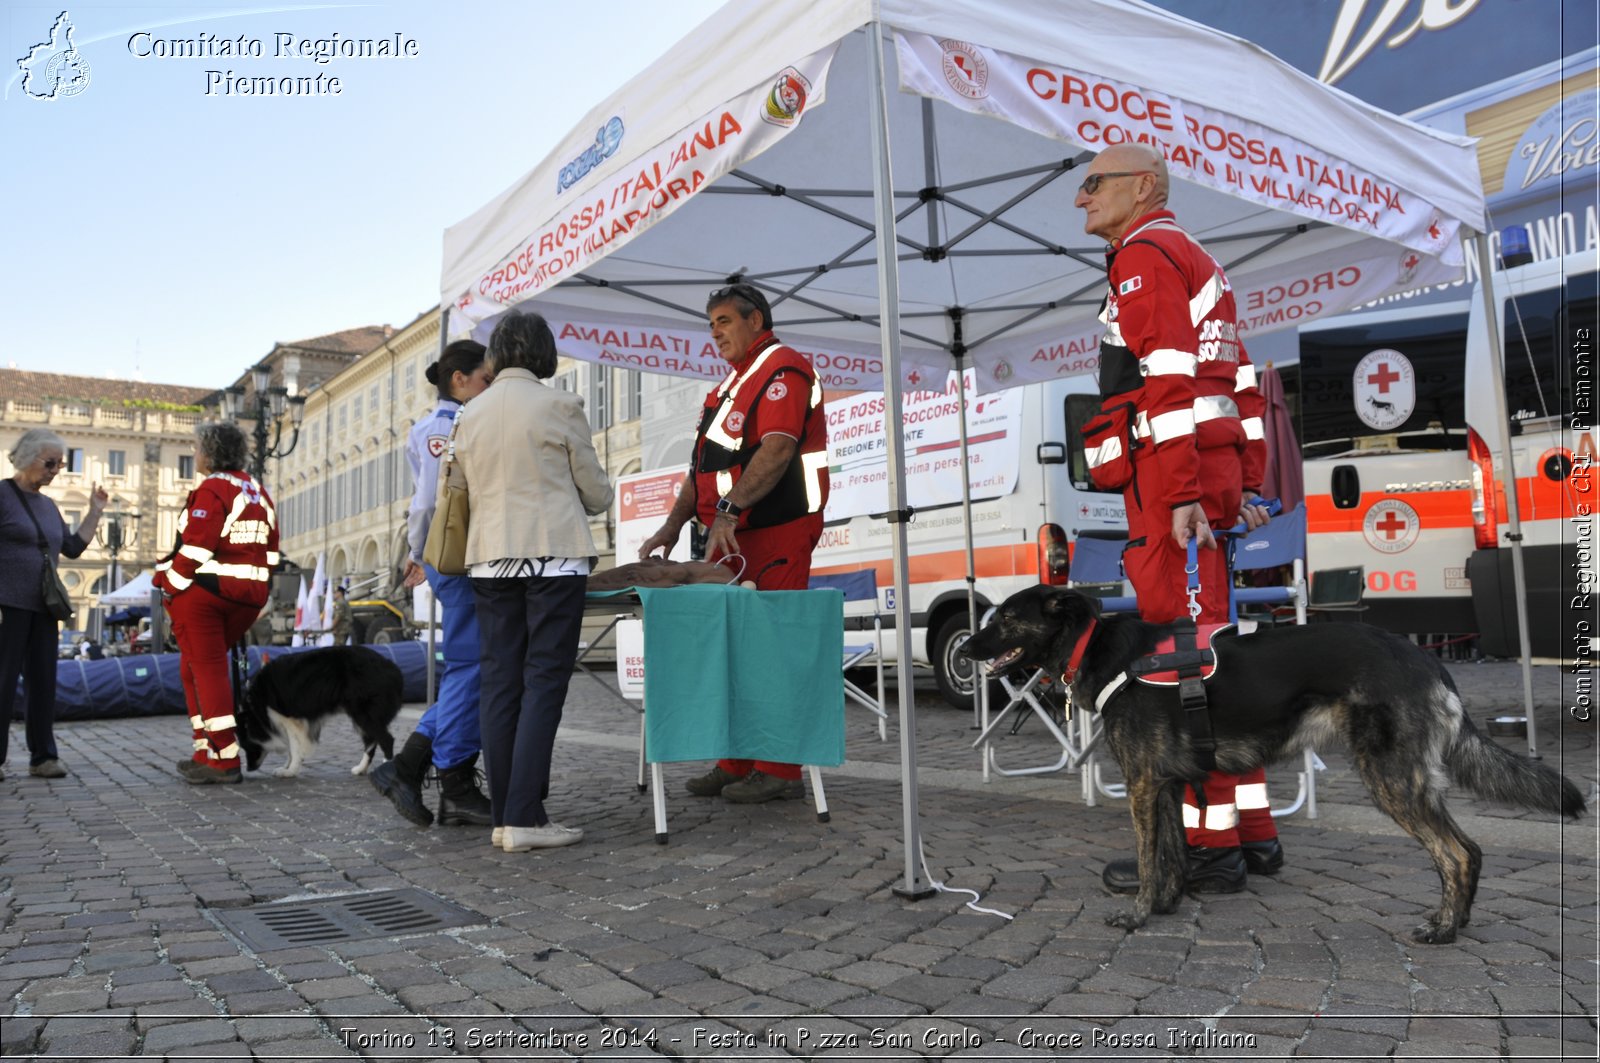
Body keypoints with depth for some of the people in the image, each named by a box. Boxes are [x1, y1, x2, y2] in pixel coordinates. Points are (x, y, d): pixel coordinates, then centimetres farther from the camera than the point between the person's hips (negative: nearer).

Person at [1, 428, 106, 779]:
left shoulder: (48, 505, 16)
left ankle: (43, 756, 11)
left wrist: (95, 512, 12)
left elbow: (73, 548, 19)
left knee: (43, 681, 6)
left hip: (42, 607, 7)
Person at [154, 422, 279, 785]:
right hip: (248, 598, 8)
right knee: (197, 666, 19)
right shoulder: (259, 493, 14)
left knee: (207, 670, -2)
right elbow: (271, 553, 13)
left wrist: (169, 587, -8)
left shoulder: (211, 490, -12)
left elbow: (195, 548, -19)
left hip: (203, 595, -8)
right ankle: (206, 750, 17)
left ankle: (224, 759, -2)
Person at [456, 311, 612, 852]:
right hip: (554, 555, -4)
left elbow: (472, 491, 17)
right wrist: (596, 497, 24)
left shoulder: (470, 413, 10)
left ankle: (503, 816, 11)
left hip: (489, 558, 5)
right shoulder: (560, 406, -4)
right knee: (544, 685, -3)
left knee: (499, 684, 7)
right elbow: (596, 492, 2)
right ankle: (525, 818, -5)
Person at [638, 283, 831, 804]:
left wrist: (730, 509, -28)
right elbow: (705, 463, 24)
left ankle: (777, 770, -1)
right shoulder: (733, 381, 25)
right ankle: (737, 762, 19)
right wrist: (673, 524, 15)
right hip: (732, 536, 10)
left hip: (776, 532, -10)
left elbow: (777, 448, -21)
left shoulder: (784, 370, -6)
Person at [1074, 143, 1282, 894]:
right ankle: (1250, 831, 15)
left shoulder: (1143, 255, -5)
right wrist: (1246, 486, 20)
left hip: (1172, 475, -10)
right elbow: (1242, 386, 22)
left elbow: (1168, 378, -17)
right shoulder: (1198, 263, 25)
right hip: (1216, 467, 10)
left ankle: (1206, 844, -2)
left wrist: (1181, 495, -22)